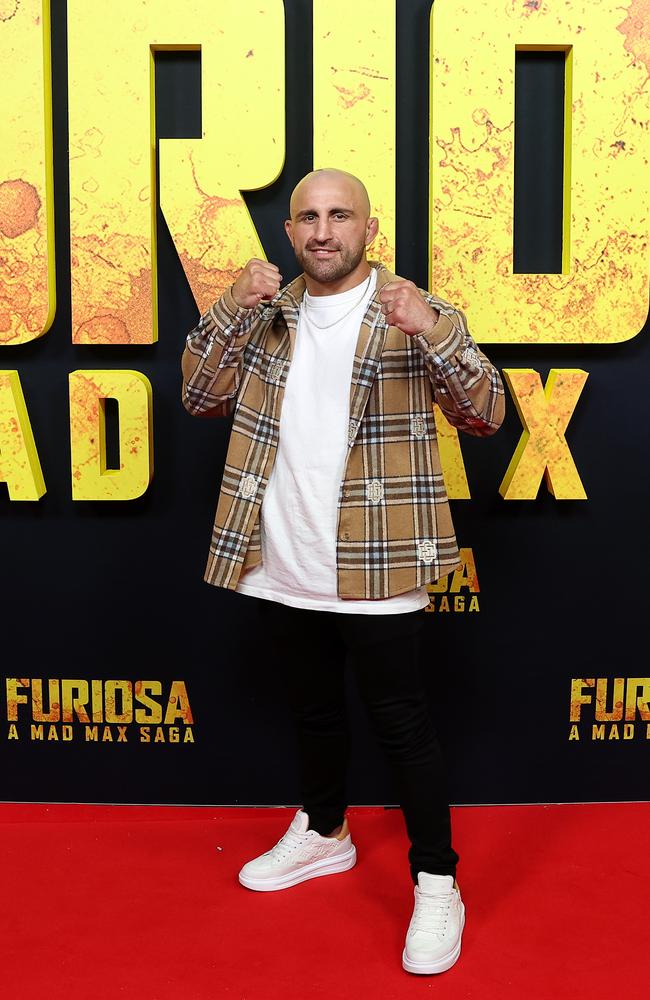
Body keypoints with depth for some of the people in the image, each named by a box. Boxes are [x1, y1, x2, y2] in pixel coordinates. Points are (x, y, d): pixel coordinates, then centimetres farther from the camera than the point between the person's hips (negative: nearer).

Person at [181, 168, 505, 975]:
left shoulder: (415, 313, -5)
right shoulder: (268, 315, 9)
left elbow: (486, 415, -12)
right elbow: (200, 397, 4)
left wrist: (432, 329, -28)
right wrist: (230, 310, -10)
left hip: (373, 570, -5)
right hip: (281, 569, 5)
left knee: (400, 724, 3)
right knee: (314, 711, 22)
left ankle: (437, 885, 18)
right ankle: (323, 833, 43)